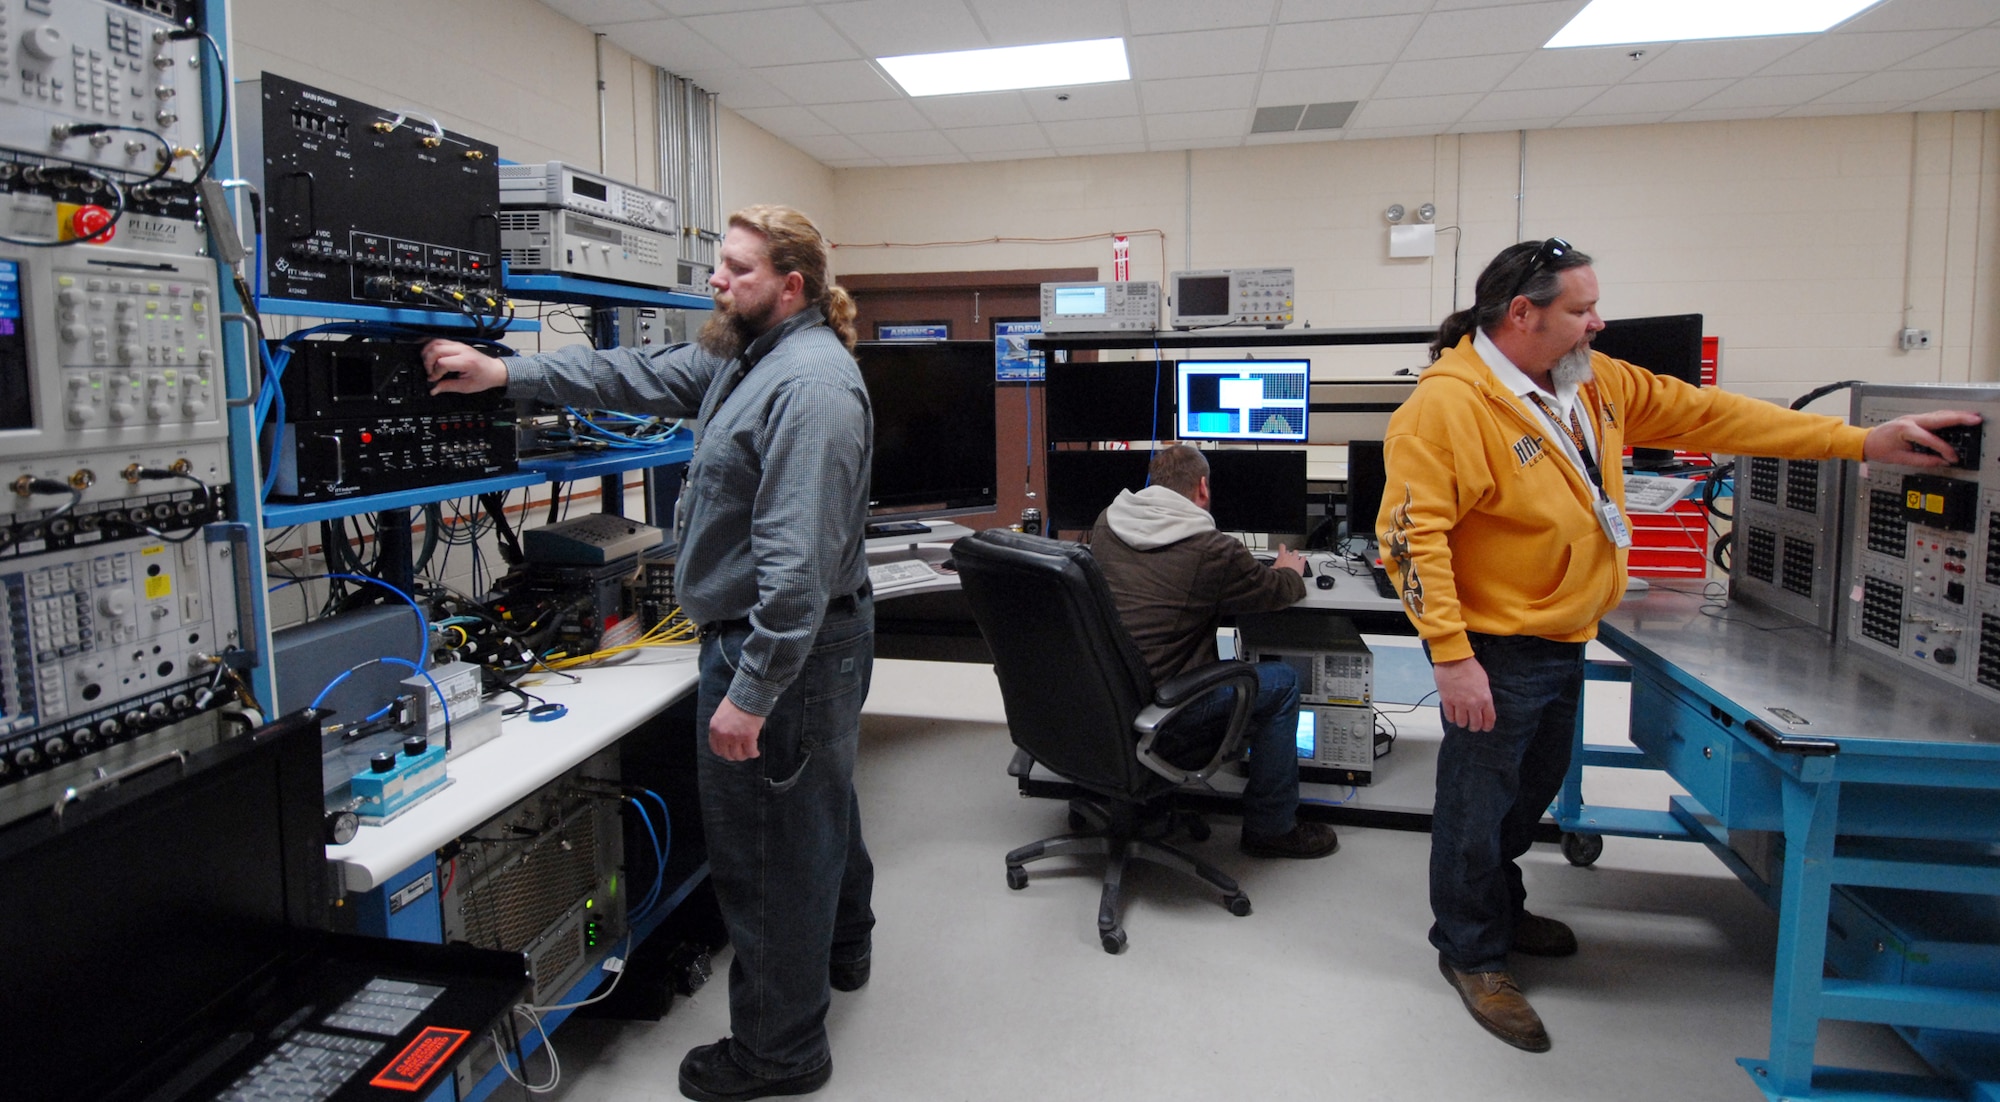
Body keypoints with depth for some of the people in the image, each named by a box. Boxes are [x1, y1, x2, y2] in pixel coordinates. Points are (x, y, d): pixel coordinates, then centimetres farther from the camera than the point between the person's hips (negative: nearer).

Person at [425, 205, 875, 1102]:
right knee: (818, 808, 27)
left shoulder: (810, 385, -24)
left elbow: (799, 561, -30)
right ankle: (838, 951, 51)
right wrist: (503, 372, 11)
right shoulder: (744, 359, 10)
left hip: (780, 647, -11)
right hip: (813, 639, 11)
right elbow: (640, 378, 15)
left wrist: (751, 692, -28)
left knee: (767, 851, 3)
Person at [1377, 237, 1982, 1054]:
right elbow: (1412, 532, -25)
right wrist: (1451, 654, -28)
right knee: (1478, 800, 6)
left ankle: (1499, 910, 47)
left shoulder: (1593, 383, 5)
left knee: (1531, 788, 24)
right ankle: (1471, 954, 25)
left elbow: (1703, 412, 10)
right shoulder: (1448, 404, -21)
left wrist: (1859, 443, 8)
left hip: (1561, 641, 9)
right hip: (1494, 651, -9)